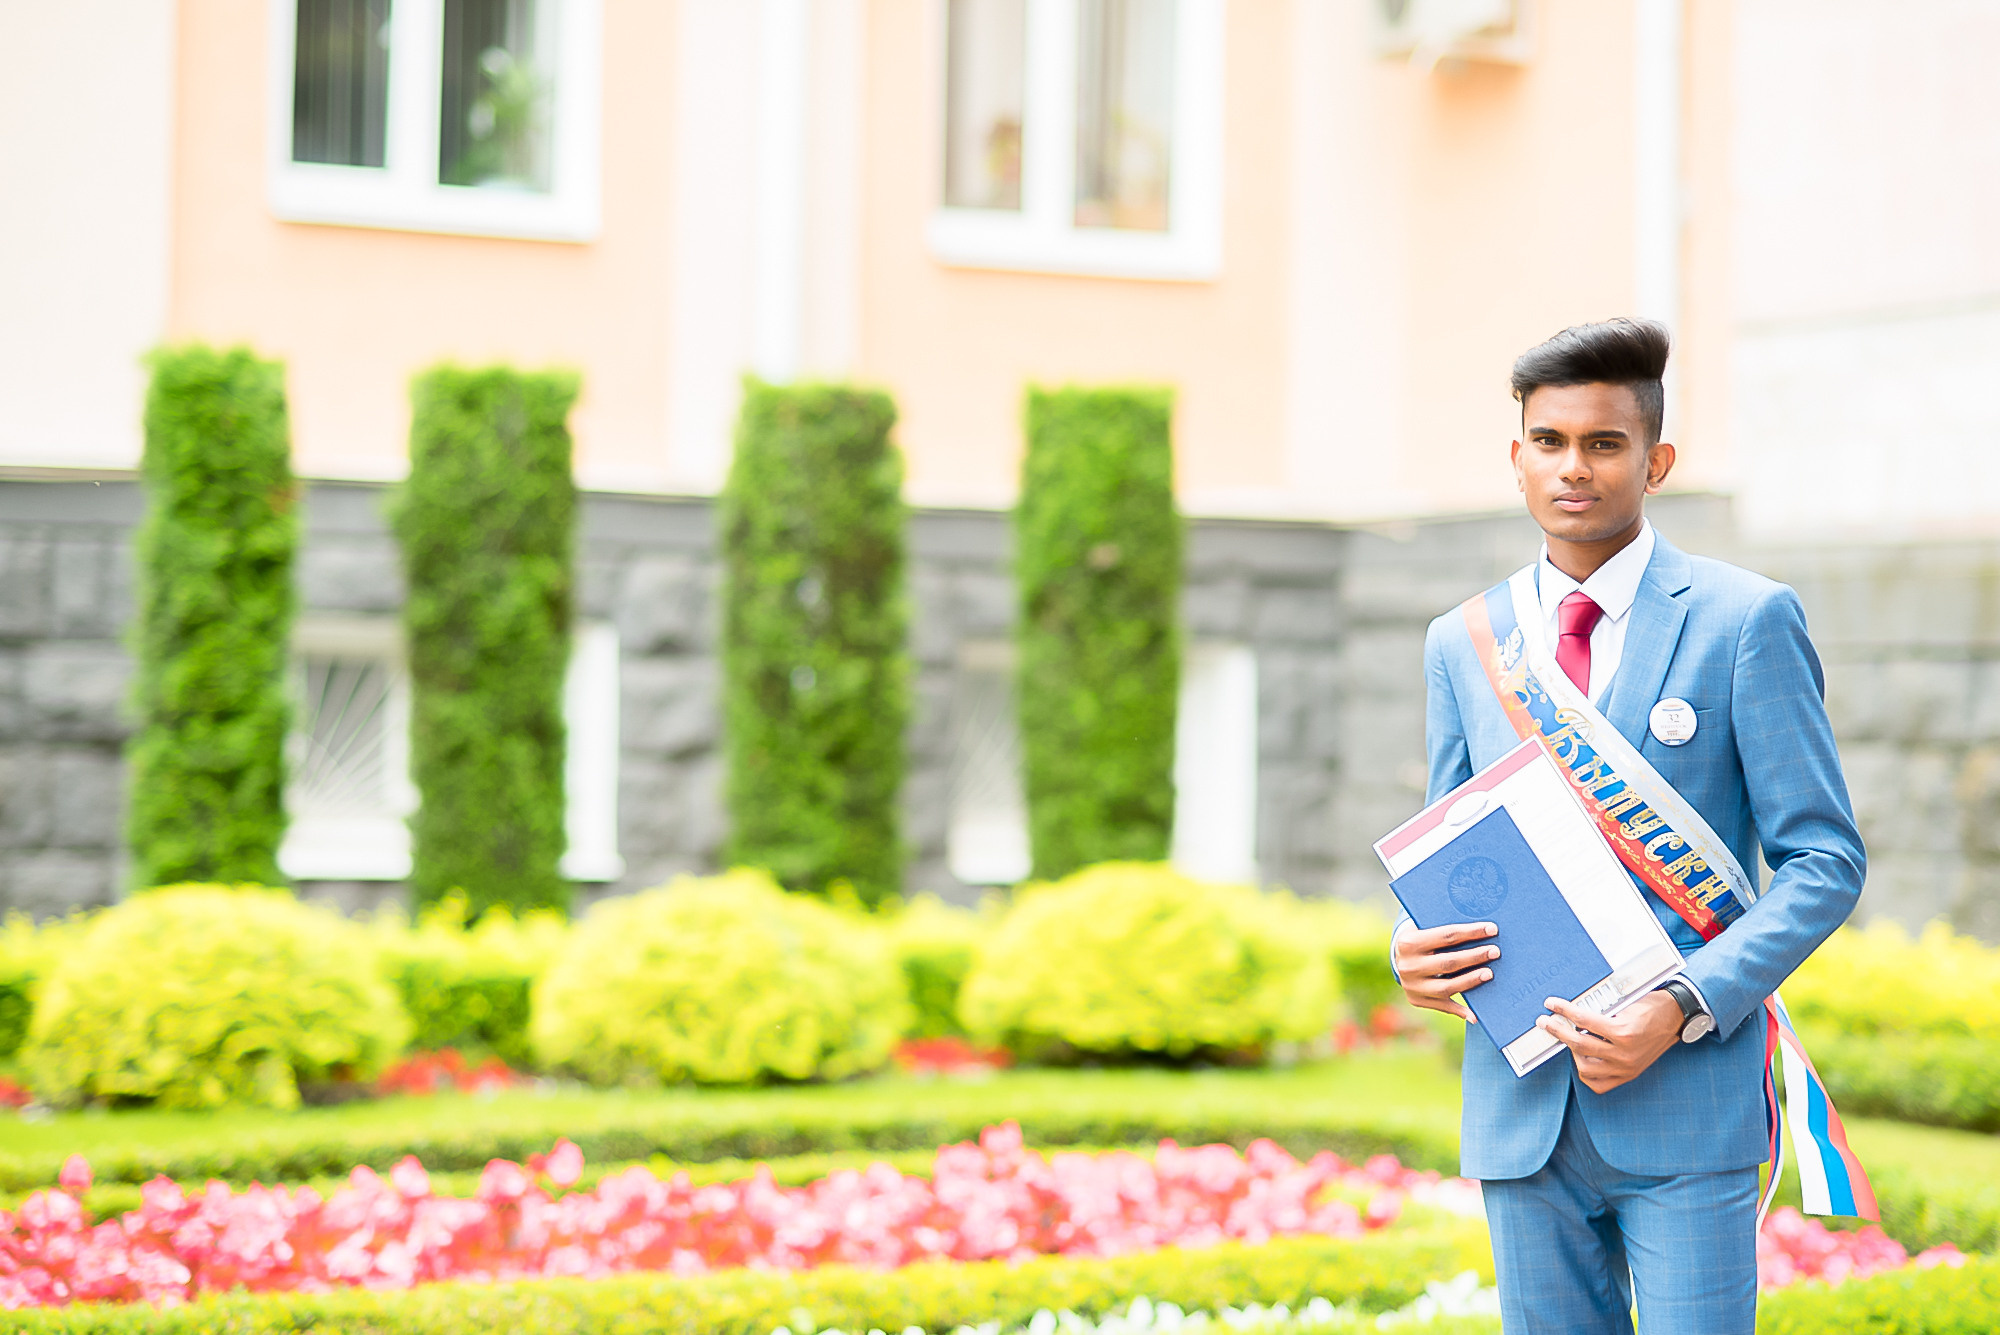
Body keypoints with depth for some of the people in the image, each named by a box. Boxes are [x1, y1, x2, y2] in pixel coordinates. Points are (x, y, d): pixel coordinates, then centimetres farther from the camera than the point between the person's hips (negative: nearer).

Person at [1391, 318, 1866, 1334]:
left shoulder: (1747, 621, -2)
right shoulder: (1460, 644, 12)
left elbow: (1825, 859, -4)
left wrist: (1684, 1007, -17)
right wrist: (1414, 948, -5)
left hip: (1689, 1101, -4)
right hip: (1521, 1108, 4)